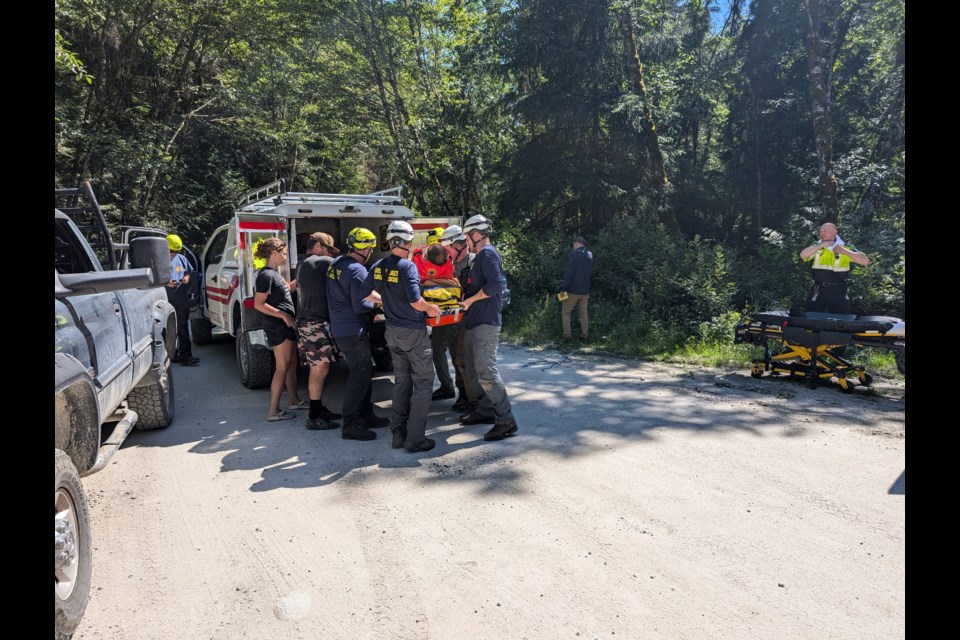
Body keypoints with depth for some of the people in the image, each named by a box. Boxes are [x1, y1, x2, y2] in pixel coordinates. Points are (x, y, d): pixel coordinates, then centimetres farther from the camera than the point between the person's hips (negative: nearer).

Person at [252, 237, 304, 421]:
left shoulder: (274, 273, 11)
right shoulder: (266, 275, -17)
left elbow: (288, 287, 27)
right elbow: (258, 304, -21)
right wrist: (283, 314, -21)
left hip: (286, 325, 10)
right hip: (278, 326, -10)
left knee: (292, 364, 17)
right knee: (282, 367, -5)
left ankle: (294, 400, 29)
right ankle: (273, 411, 0)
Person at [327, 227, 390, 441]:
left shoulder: (335, 264, 9)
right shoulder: (357, 270, -19)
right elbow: (360, 306, -22)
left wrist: (371, 297, 17)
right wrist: (377, 303, -3)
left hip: (339, 328, 10)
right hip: (353, 331, -10)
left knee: (364, 371, 18)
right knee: (360, 375, -3)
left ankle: (366, 415, 27)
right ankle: (350, 425, 0)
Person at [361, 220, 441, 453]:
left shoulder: (378, 267, 3)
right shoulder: (407, 266, -18)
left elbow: (365, 294, 9)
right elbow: (416, 302, -24)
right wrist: (431, 309, -5)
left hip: (393, 331, 7)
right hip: (413, 331, -7)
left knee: (401, 382, 17)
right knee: (423, 383, 3)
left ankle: (398, 433, 20)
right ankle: (415, 438, 2)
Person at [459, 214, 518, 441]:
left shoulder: (488, 253, -11)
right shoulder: (480, 256, 19)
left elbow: (496, 284, -24)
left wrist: (471, 300, -15)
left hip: (486, 323, -11)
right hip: (475, 322, 11)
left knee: (486, 372, -14)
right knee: (473, 371, 15)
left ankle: (506, 420, -9)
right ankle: (485, 410, 26)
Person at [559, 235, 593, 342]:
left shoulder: (573, 254, -12)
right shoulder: (590, 255, 5)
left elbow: (569, 273, -18)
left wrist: (564, 289, -14)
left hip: (573, 290, -5)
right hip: (585, 291, 5)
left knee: (565, 312, 7)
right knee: (584, 313, 14)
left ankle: (567, 335, 0)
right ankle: (585, 336, 15)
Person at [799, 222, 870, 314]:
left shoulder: (846, 248, 1)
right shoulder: (817, 247, 5)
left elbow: (866, 261, -10)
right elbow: (803, 255, -14)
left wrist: (844, 251, -16)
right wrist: (821, 245, -17)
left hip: (838, 292, -1)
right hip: (818, 291, 1)